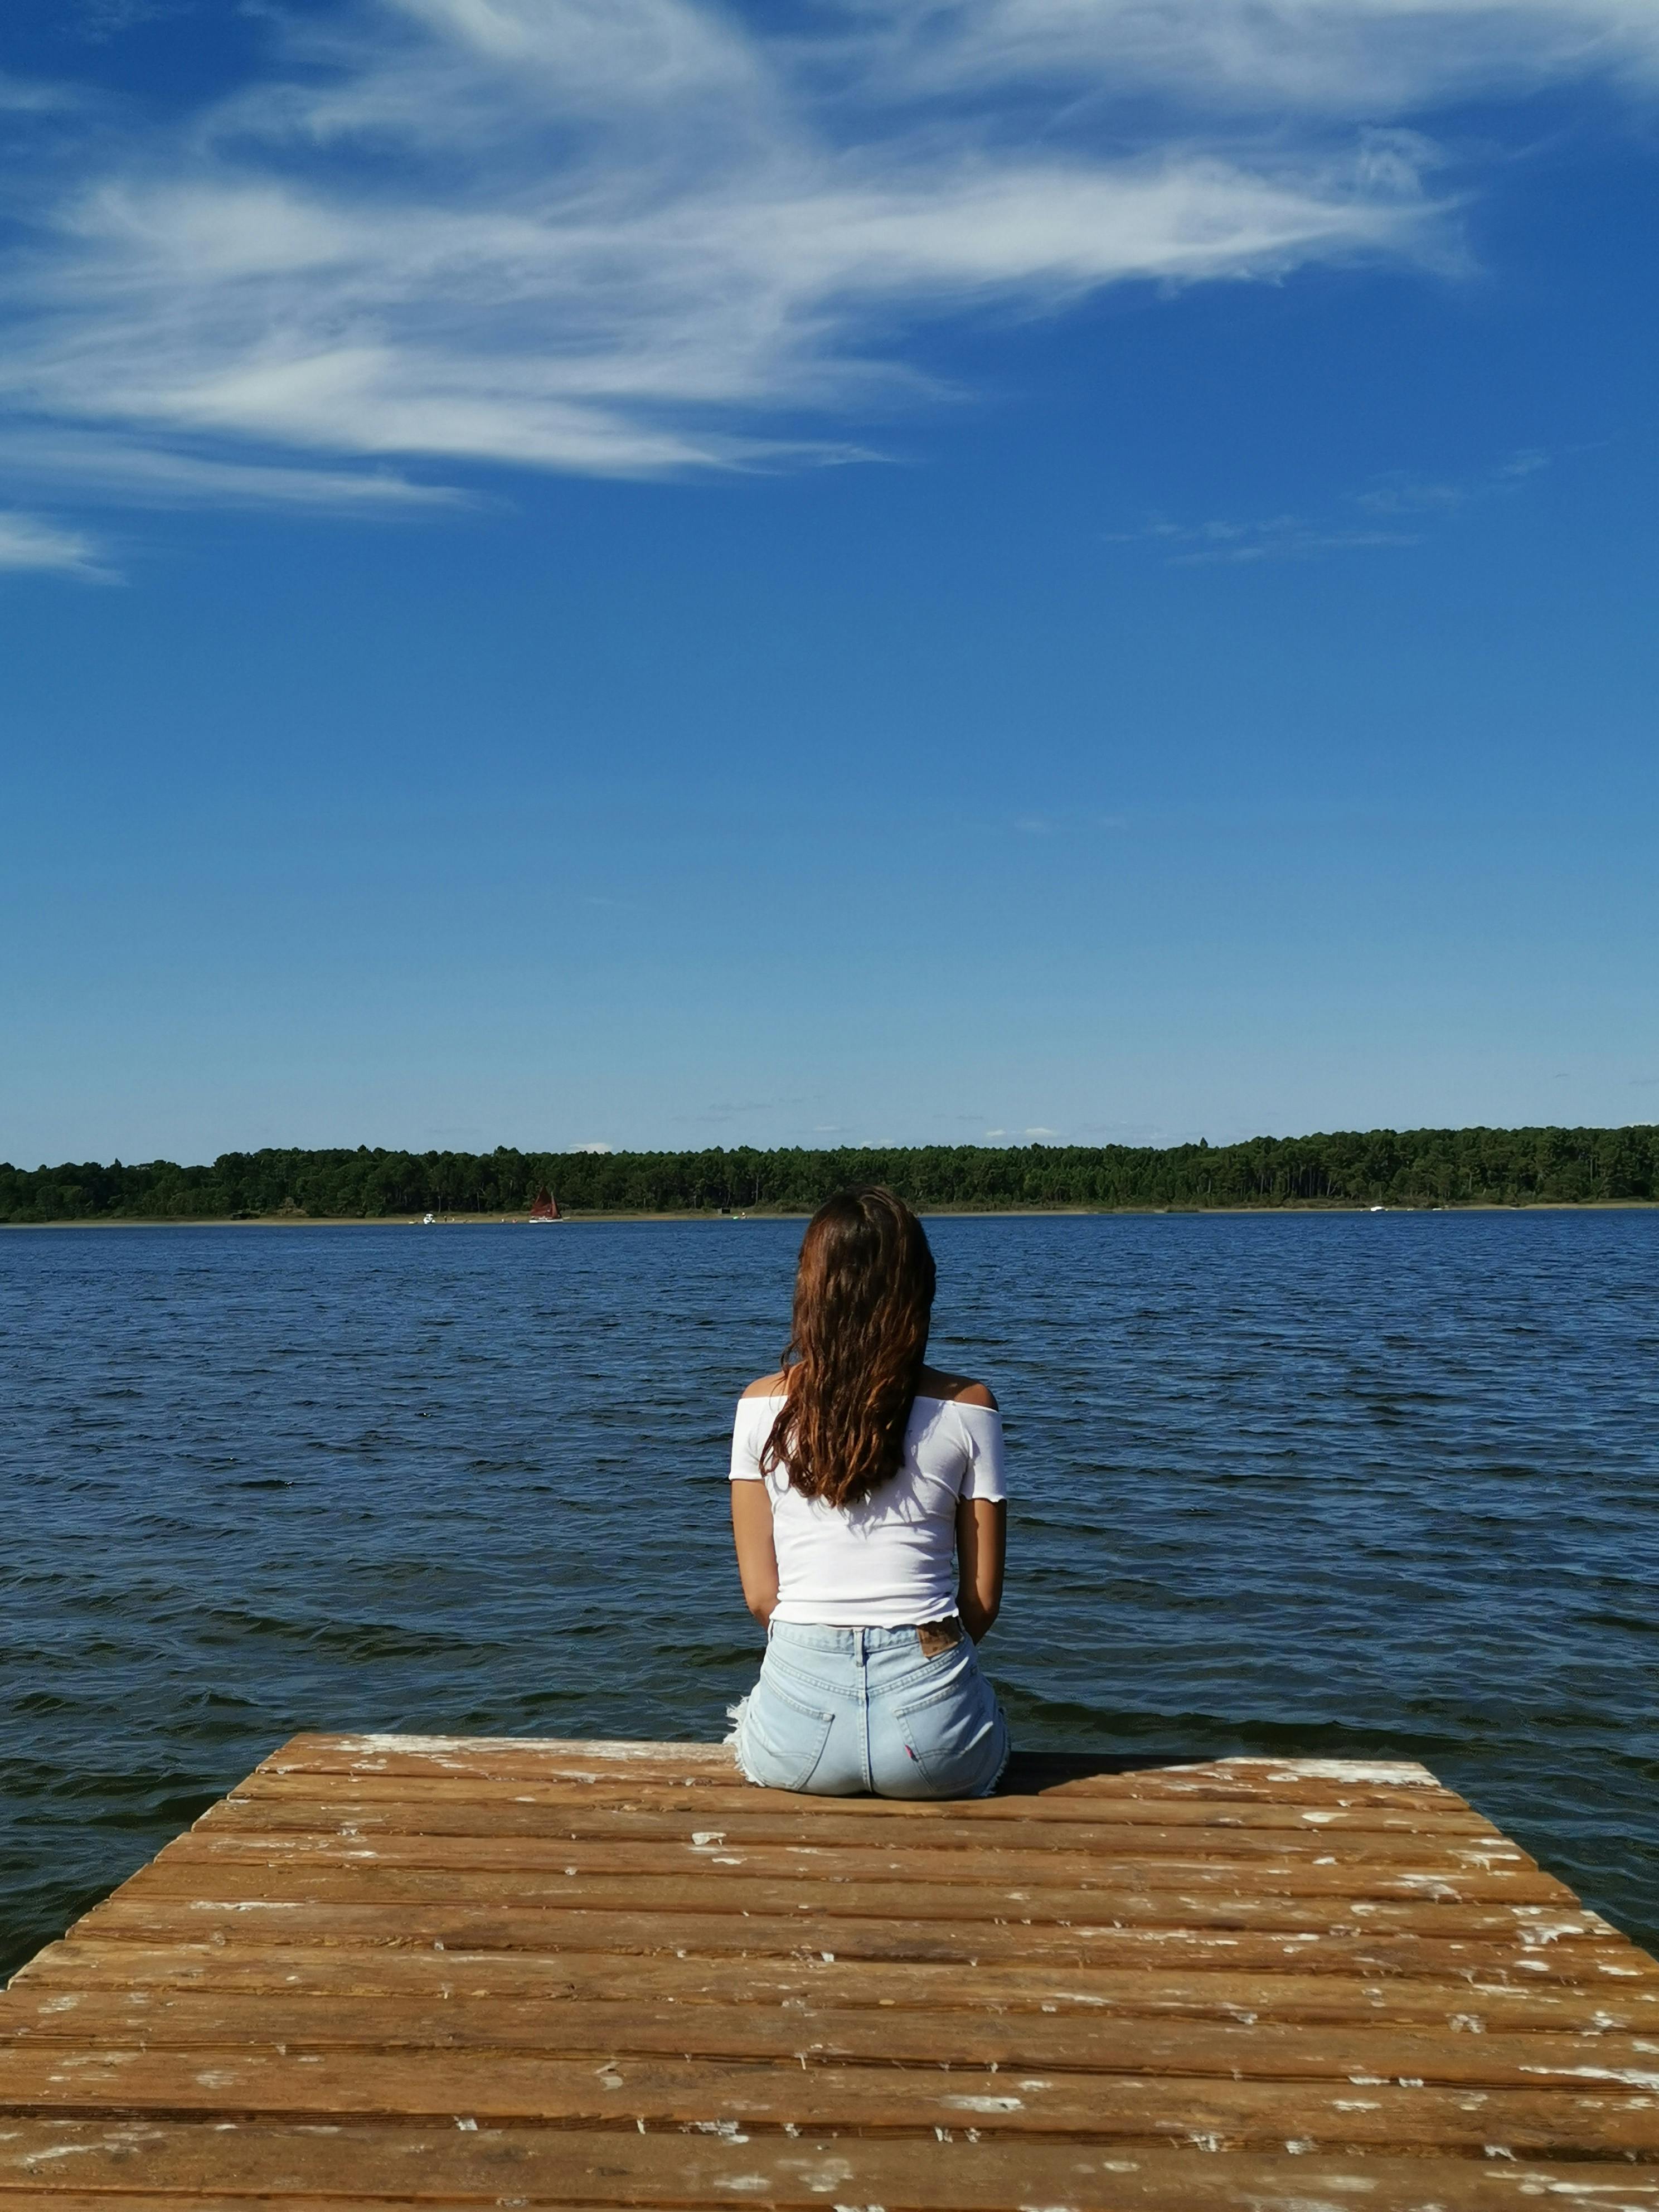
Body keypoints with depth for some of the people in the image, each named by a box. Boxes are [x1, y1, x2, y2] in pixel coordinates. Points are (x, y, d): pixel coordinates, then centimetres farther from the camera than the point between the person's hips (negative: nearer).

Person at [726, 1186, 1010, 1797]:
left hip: (796, 1733, 1)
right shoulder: (967, 1408, -4)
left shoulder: (763, 1406, -1)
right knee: (988, 1709, 35)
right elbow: (982, 1601, 0)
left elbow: (760, 1595, 2)